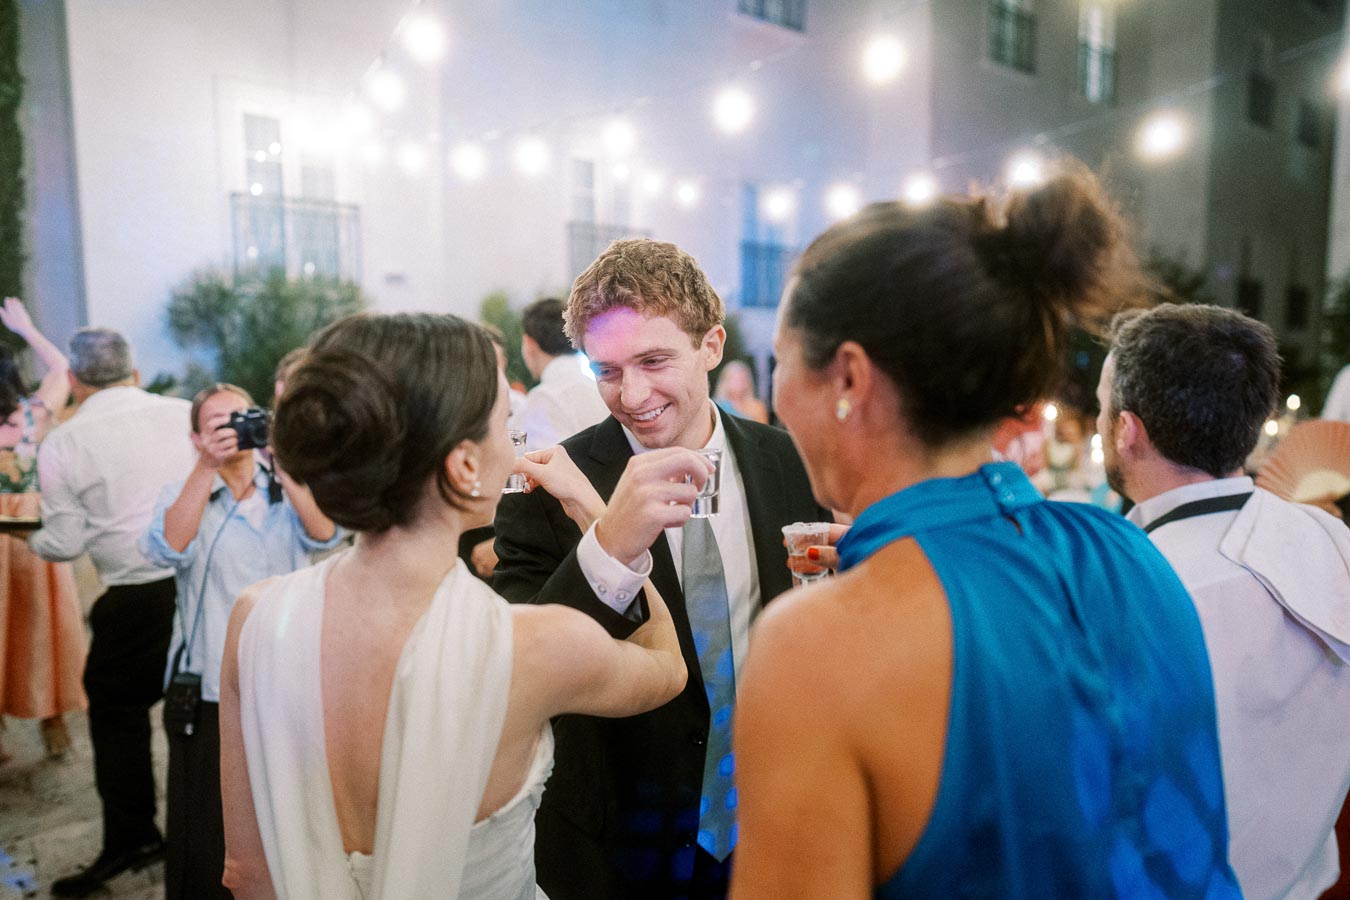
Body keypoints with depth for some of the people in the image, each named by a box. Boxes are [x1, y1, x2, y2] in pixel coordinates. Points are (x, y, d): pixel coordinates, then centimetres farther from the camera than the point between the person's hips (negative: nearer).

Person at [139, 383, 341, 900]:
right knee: (208, 833, 11)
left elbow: (324, 536, -15)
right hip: (209, 691, 0)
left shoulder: (288, 493, 5)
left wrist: (282, 462, -24)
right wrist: (207, 466, -23)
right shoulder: (181, 494, 5)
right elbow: (169, 548, -17)